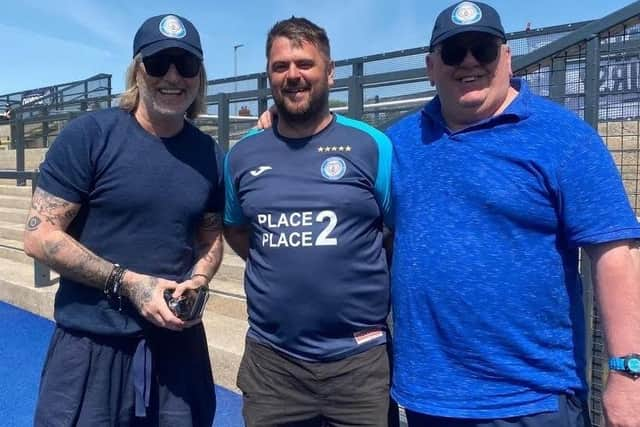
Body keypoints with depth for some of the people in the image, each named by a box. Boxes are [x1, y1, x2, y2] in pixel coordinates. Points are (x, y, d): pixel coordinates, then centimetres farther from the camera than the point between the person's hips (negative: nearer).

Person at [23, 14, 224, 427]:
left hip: (178, 342, 4)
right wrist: (127, 282, -17)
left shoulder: (210, 155, 3)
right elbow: (40, 236, -11)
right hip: (92, 346, -3)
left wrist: (196, 282, -6)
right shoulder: (88, 135, -11)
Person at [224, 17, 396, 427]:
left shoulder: (372, 146, -6)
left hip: (359, 359, -2)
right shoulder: (242, 155, 3)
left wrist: (359, 276, -5)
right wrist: (278, 268, 5)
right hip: (270, 359, 3)